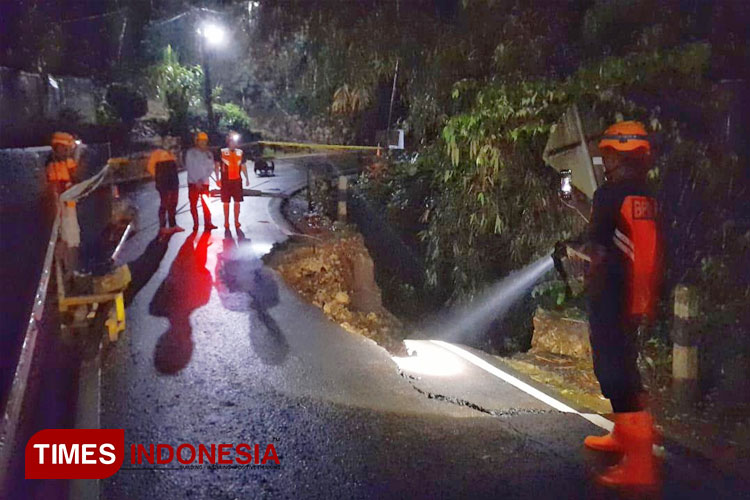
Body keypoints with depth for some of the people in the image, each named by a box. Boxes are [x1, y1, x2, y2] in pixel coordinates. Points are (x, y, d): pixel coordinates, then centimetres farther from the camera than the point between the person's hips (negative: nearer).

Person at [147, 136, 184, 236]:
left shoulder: (170, 153, 18)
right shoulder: (157, 152, -5)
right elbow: (151, 167, -9)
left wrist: (174, 178, 15)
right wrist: (158, 177, -6)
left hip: (174, 183, 8)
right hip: (163, 184, -8)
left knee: (173, 205, 12)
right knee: (164, 205, -6)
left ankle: (173, 225, 20)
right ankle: (162, 227, -3)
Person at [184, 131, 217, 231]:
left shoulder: (209, 154, 6)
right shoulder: (190, 153, -2)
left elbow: (211, 168, 3)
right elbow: (189, 168, -6)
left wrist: (202, 179, -10)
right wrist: (197, 181, -11)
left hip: (204, 182, 2)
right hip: (193, 182, -2)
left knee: (206, 204, 0)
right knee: (193, 204, 3)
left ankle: (207, 223, 3)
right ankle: (195, 224, 9)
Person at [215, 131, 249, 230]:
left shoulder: (240, 152, 9)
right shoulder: (222, 152, 0)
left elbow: (243, 166, 16)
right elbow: (217, 166, 2)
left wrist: (247, 178, 11)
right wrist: (217, 178, -6)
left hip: (237, 180, 3)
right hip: (225, 181, -3)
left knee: (237, 202, 5)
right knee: (226, 202, 3)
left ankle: (236, 222, 15)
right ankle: (226, 223, 10)